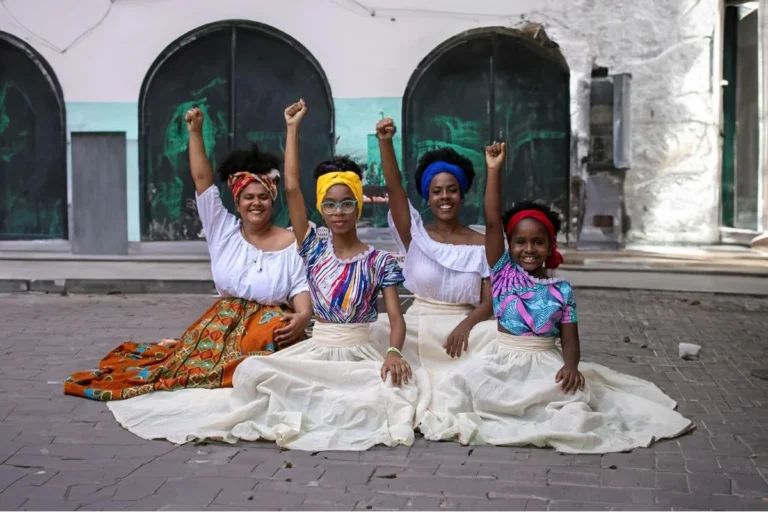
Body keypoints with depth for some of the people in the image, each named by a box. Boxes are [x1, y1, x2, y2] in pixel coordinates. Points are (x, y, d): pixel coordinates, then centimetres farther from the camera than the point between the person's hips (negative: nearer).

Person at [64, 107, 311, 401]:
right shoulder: (222, 229, 7)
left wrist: (304, 316, -26)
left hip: (268, 327, -2)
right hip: (223, 323, 2)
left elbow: (301, 286, -4)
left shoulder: (290, 242, 3)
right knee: (197, 350, -24)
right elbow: (202, 178, 2)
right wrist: (195, 132, -5)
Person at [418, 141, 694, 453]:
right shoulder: (504, 272, 1)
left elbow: (569, 338, 0)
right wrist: (494, 170, -12)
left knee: (575, 389, -27)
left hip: (545, 362, 0)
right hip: (504, 360, 0)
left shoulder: (562, 290, 3)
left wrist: (571, 365, -24)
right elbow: (492, 222, -8)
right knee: (466, 379, -27)